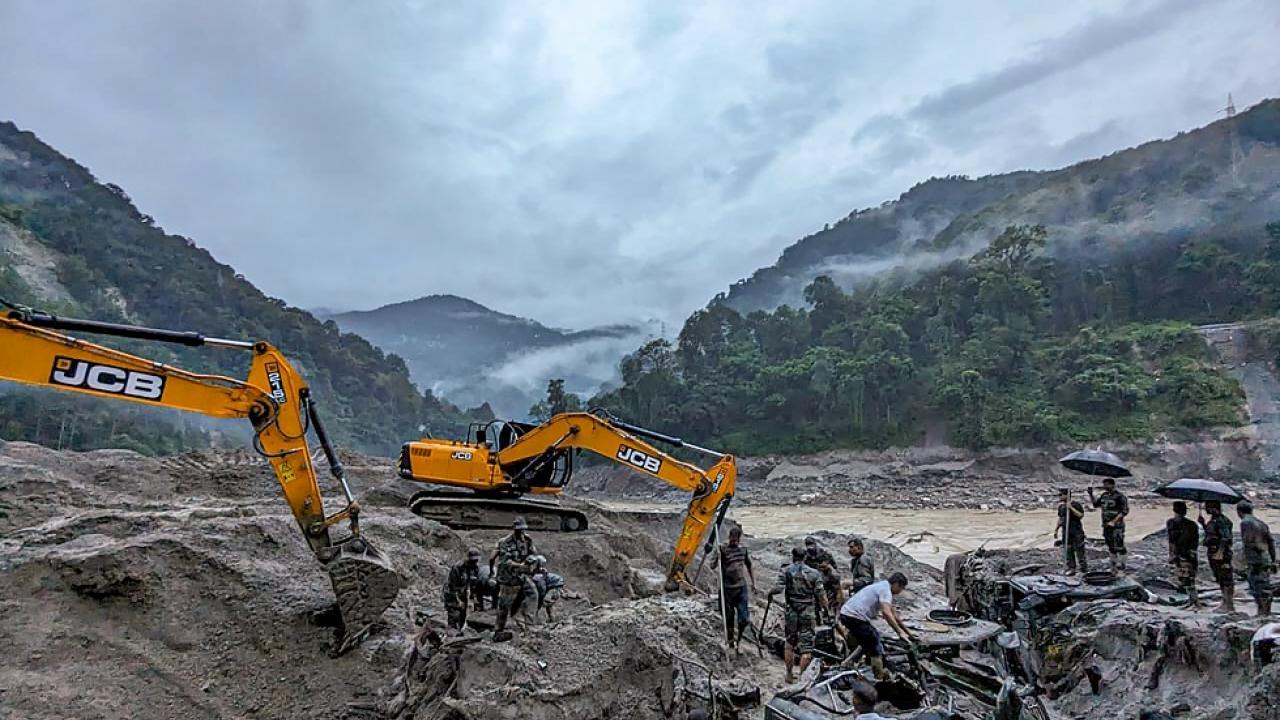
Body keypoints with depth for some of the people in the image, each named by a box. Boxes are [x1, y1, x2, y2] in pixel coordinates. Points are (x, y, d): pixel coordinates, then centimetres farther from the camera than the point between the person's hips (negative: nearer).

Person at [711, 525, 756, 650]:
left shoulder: (743, 549, 4)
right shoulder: (722, 549, -7)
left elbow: (749, 566, 17)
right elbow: (712, 566, -14)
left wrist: (753, 582, 17)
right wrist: (717, 557, -32)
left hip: (741, 587, 2)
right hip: (727, 588, -2)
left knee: (744, 619, -3)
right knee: (729, 616, 9)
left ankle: (740, 633, 24)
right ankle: (731, 639, 27)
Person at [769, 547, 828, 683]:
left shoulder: (786, 571, -1)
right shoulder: (814, 573, 1)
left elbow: (779, 588, -13)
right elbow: (821, 595, -5)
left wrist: (770, 592, 5)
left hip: (791, 612, 1)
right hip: (808, 613, -1)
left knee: (790, 643, 17)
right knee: (806, 646, 3)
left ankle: (790, 675, 21)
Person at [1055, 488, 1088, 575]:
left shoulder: (1076, 504, -7)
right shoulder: (1061, 506, 12)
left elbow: (1081, 515, -18)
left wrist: (1071, 508, -23)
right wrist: (1056, 529, 19)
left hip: (1076, 531, -6)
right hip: (1066, 532, 6)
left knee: (1079, 550, -3)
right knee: (1068, 550, 6)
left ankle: (1084, 568, 7)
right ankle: (1071, 568, 11)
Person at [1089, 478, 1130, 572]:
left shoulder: (1119, 496, -12)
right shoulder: (1104, 495, 10)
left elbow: (1125, 511, -15)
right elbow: (1095, 504, 22)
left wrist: (1114, 521, -19)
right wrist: (1091, 494, 7)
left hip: (1117, 526, -7)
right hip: (1106, 526, 8)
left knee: (1119, 547, -5)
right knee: (1111, 547, 14)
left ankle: (1121, 568, 2)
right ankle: (1113, 567, 23)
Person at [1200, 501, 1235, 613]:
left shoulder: (1222, 520, -16)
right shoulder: (1212, 520, 13)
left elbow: (1226, 539, -24)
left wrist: (1220, 552, -29)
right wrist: (1203, 524, 15)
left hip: (1221, 555, -10)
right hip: (1213, 555, 10)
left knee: (1226, 580, -3)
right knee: (1220, 579, 16)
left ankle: (1230, 605, 1)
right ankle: (1225, 602, 24)